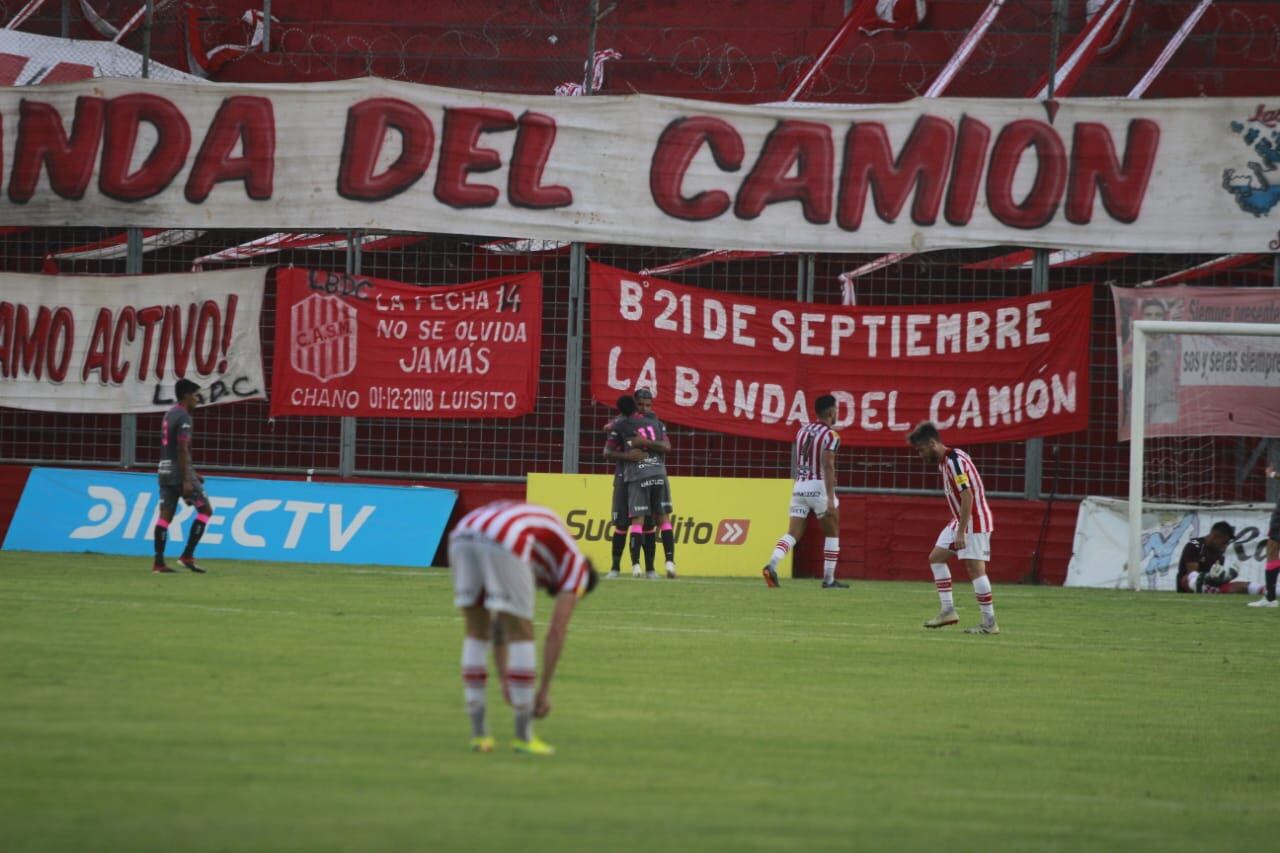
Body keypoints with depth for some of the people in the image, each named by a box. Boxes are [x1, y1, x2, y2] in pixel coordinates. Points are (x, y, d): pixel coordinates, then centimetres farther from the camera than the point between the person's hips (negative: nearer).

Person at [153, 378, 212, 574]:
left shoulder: (169, 416, 17)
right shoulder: (183, 417, -12)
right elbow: (182, 450, -19)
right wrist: (187, 480, -21)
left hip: (165, 470, 9)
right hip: (180, 471, -9)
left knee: (165, 515, 4)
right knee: (205, 509, 1)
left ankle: (158, 562, -2)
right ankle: (187, 556, -4)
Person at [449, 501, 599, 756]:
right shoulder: (576, 566, 26)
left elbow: (498, 625, 43)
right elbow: (557, 633, 18)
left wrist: (505, 680, 42)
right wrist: (544, 690, 23)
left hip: (462, 537, 6)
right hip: (501, 544, -6)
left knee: (475, 634, 21)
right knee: (522, 635, 10)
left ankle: (479, 734, 22)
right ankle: (524, 737, 15)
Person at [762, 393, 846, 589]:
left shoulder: (802, 431, 12)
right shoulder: (830, 436, -9)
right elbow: (828, 466, -18)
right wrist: (830, 498, -22)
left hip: (799, 485, 5)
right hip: (819, 487, -5)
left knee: (793, 533, 1)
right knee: (832, 533, 12)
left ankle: (772, 564, -23)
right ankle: (829, 579, 12)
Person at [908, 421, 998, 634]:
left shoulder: (955, 460, -20)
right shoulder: (943, 462, 10)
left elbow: (968, 496, -26)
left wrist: (961, 532, -26)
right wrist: (959, 529, 18)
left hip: (975, 521, -10)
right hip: (960, 520, 10)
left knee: (975, 568, -10)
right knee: (936, 557, 12)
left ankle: (989, 623, -7)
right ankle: (948, 611, 12)